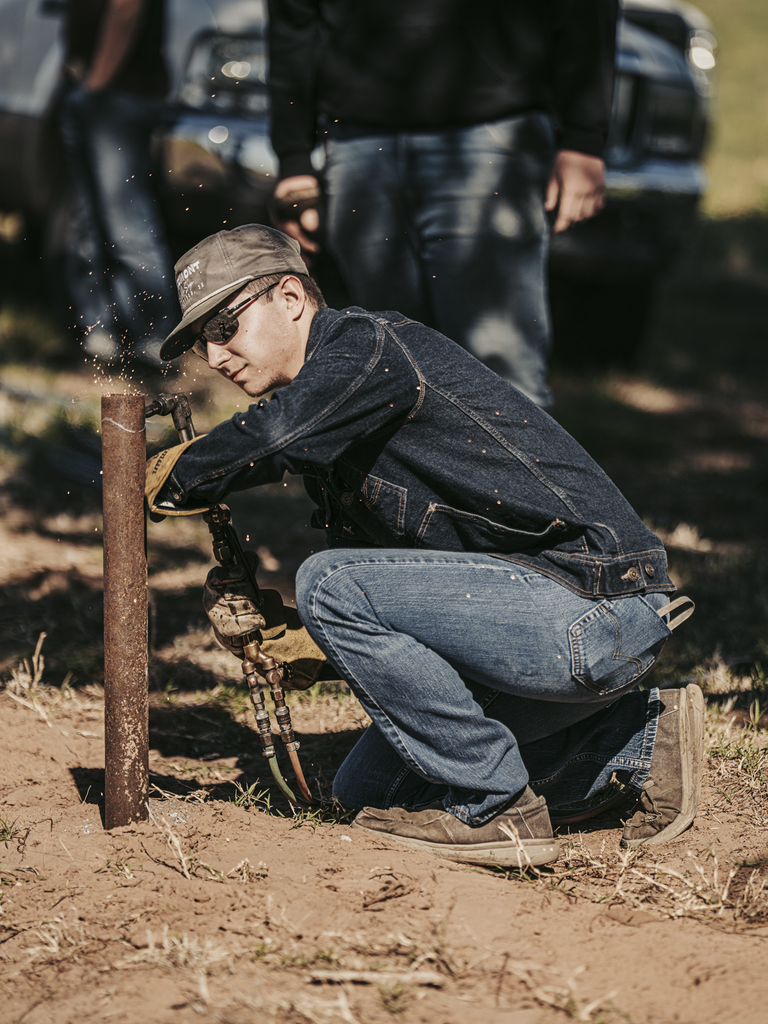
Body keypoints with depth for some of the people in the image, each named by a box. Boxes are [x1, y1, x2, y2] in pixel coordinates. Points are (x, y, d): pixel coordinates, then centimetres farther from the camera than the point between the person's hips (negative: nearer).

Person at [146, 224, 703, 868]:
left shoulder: (370, 345, -11)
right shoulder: (328, 414, 18)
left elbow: (275, 437, -31)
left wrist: (170, 479, -12)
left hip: (595, 606, -11)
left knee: (330, 584, -18)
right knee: (367, 790, 17)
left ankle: (493, 807, -8)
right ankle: (637, 742, 15)